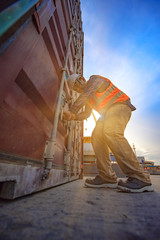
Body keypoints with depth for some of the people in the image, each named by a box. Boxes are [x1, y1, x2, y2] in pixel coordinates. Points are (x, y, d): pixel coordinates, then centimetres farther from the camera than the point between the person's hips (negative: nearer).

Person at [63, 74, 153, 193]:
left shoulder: (95, 79, -1)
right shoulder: (88, 97, 22)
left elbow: (85, 95, -19)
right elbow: (86, 114, 16)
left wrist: (71, 111, -19)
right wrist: (73, 116, -2)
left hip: (120, 105, -8)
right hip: (108, 112, 8)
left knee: (111, 132, -33)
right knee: (97, 136, -12)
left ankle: (140, 178, -28)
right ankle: (107, 177, -11)